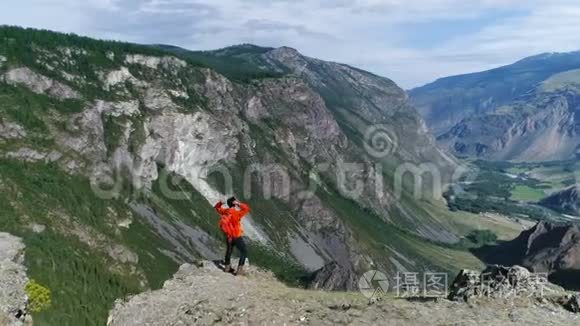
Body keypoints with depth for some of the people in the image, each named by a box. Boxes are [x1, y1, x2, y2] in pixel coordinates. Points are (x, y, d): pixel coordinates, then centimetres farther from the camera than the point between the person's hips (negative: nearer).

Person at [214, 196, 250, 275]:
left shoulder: (224, 211, -2)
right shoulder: (236, 213, -24)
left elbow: (217, 208, 15)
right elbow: (246, 209, -29)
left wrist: (220, 203, -2)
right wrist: (239, 204, -24)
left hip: (228, 236, 7)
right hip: (236, 237, -7)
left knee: (229, 250, 25)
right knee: (244, 252, 5)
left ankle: (227, 267, 41)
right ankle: (240, 270, -1)